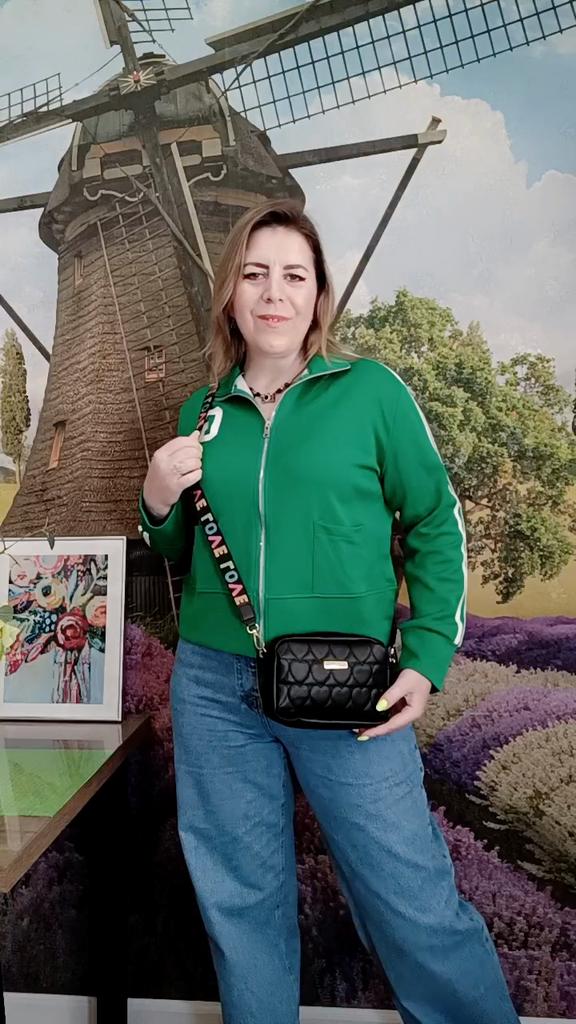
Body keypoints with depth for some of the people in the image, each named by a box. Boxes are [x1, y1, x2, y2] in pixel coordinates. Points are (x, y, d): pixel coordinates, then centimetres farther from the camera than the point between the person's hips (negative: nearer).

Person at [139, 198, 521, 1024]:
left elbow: (437, 524, 0)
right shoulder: (202, 411, 7)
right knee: (240, 905, 16)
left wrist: (426, 659, -8)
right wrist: (158, 505, -4)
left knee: (414, 906, 5)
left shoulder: (371, 390, -3)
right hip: (213, 686, 4)